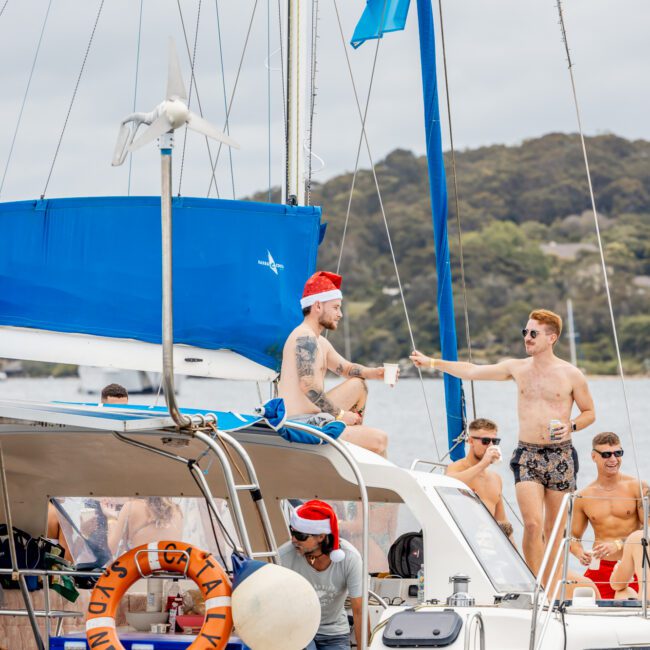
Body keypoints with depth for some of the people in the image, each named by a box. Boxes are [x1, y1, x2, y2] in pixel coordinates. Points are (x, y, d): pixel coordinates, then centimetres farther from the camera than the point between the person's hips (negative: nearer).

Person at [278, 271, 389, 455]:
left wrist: (375, 373, 9)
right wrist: (340, 414, -15)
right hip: (302, 424, -11)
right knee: (380, 439, -12)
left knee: (358, 385, 25)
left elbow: (346, 368, 29)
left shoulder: (319, 342, 18)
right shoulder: (305, 338, -15)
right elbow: (309, 387, -24)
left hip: (314, 415, 11)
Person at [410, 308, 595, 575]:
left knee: (554, 529, 3)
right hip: (527, 455, 1)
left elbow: (589, 412, 8)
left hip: (561, 455, -1)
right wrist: (432, 362, 9)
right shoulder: (517, 368, 7)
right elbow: (472, 371, 12)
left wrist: (571, 426, -12)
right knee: (532, 523, -14)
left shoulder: (571, 374, 0)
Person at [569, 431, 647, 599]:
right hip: (600, 569, 2)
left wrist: (619, 544, -18)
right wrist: (580, 553, -6)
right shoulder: (583, 498, 8)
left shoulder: (637, 488, 0)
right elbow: (574, 537, 16)